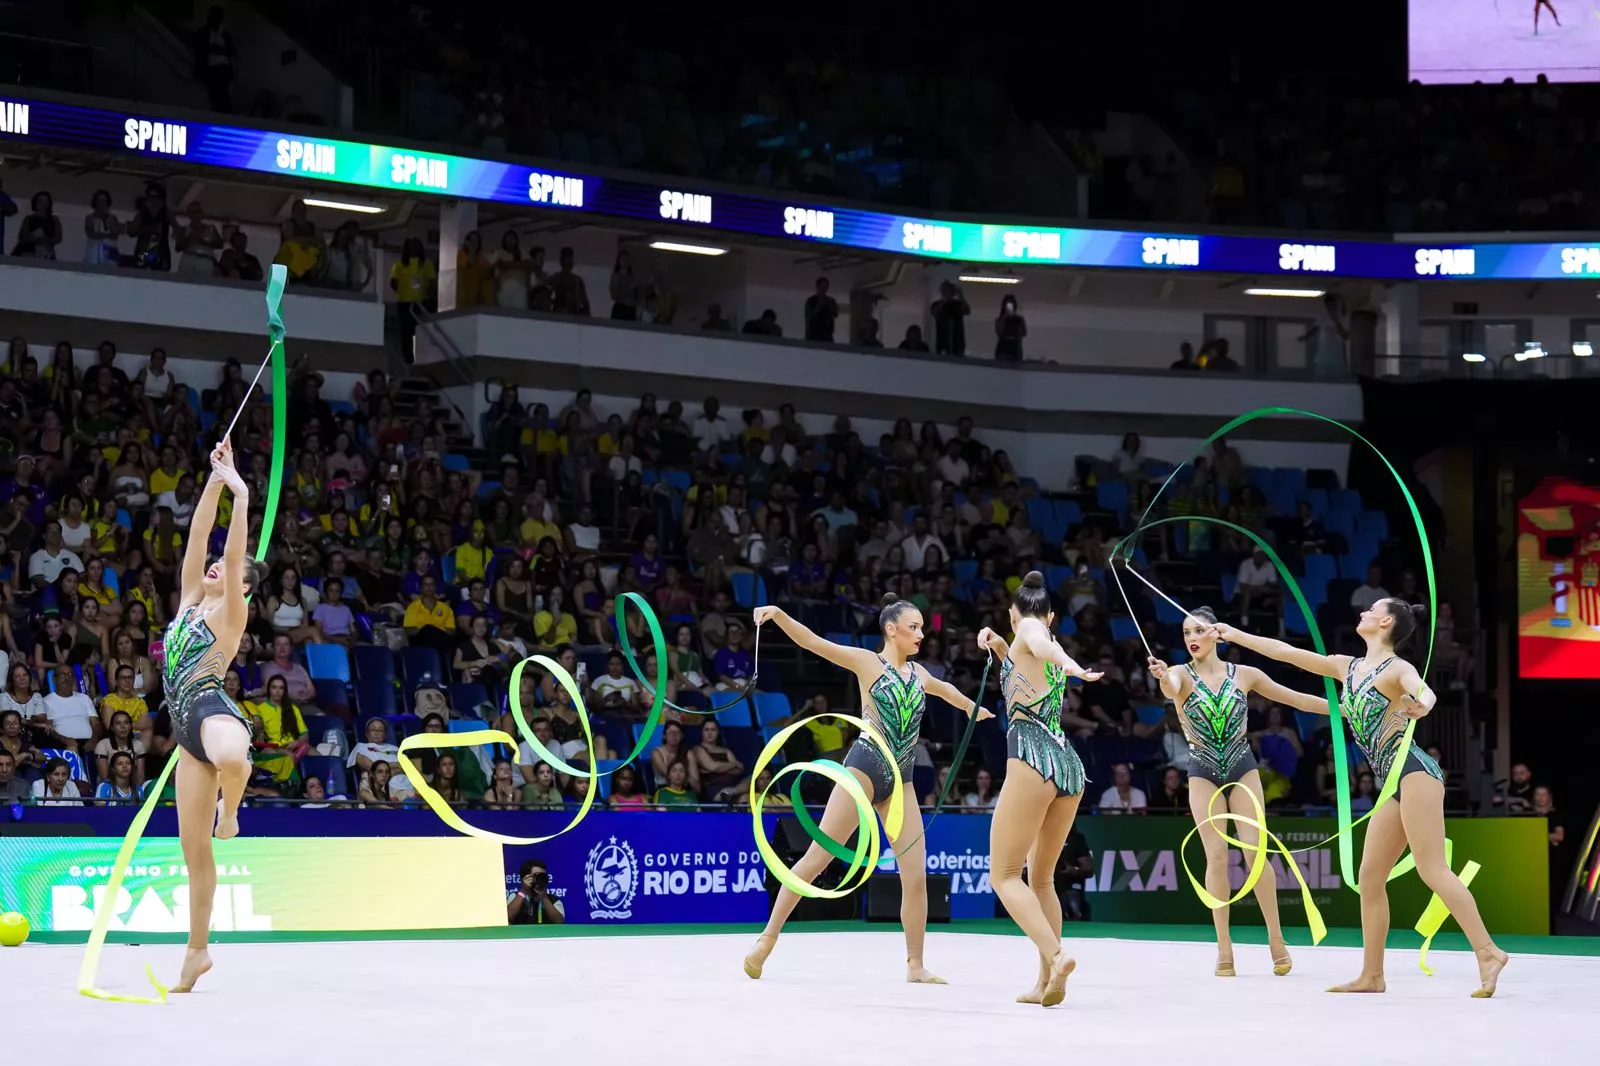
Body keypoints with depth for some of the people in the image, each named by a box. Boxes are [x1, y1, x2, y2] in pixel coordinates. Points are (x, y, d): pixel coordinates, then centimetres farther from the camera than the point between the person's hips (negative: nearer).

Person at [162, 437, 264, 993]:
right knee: (194, 848, 8)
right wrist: (216, 481, 6)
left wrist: (242, 498, -18)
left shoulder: (228, 613, -1)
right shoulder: (190, 600, 16)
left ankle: (230, 810, -13)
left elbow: (234, 555, -15)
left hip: (213, 710, -7)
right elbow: (197, 537, 9)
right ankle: (197, 952, 14)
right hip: (187, 727, 7)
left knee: (229, 757, -46)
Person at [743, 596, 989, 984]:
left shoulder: (918, 674, 17)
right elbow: (813, 642, -12)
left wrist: (971, 707, 58)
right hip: (865, 768, -6)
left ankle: (915, 966, 9)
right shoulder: (867, 662, -1)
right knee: (818, 857, -10)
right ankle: (768, 937, -3)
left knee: (916, 876, 0)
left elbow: (944, 688, 40)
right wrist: (778, 615, -28)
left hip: (900, 781, 6)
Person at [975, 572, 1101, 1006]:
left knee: (1004, 875, -7)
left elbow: (1042, 645, -21)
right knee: (1041, 878, 17)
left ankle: (1055, 955, -25)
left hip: (1032, 758, -8)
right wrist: (1000, 650, 31)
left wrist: (1069, 666, -41)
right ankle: (1047, 983, 11)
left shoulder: (1026, 629, 4)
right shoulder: (1045, 637, 26)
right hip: (1069, 763, 8)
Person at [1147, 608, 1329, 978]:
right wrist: (1161, 677, -56)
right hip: (1203, 773, -1)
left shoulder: (1245, 675, 0)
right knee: (1216, 856, -6)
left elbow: (1294, 698, 8)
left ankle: (1276, 939, 1)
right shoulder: (1181, 676, -6)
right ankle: (1224, 949, -1)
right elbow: (1170, 689, -31)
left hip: (1242, 769, 1)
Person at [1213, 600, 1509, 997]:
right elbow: (1287, 652, 25)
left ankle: (1488, 953, -18)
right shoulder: (1347, 667, 18)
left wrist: (1420, 705, -52)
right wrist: (1236, 635, 29)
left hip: (1414, 771, -9)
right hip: (1396, 783, 9)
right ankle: (1371, 975, 7)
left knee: (1433, 871, -16)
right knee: (1370, 878, 5)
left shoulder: (1397, 669, -6)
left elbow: (1424, 692, -28)